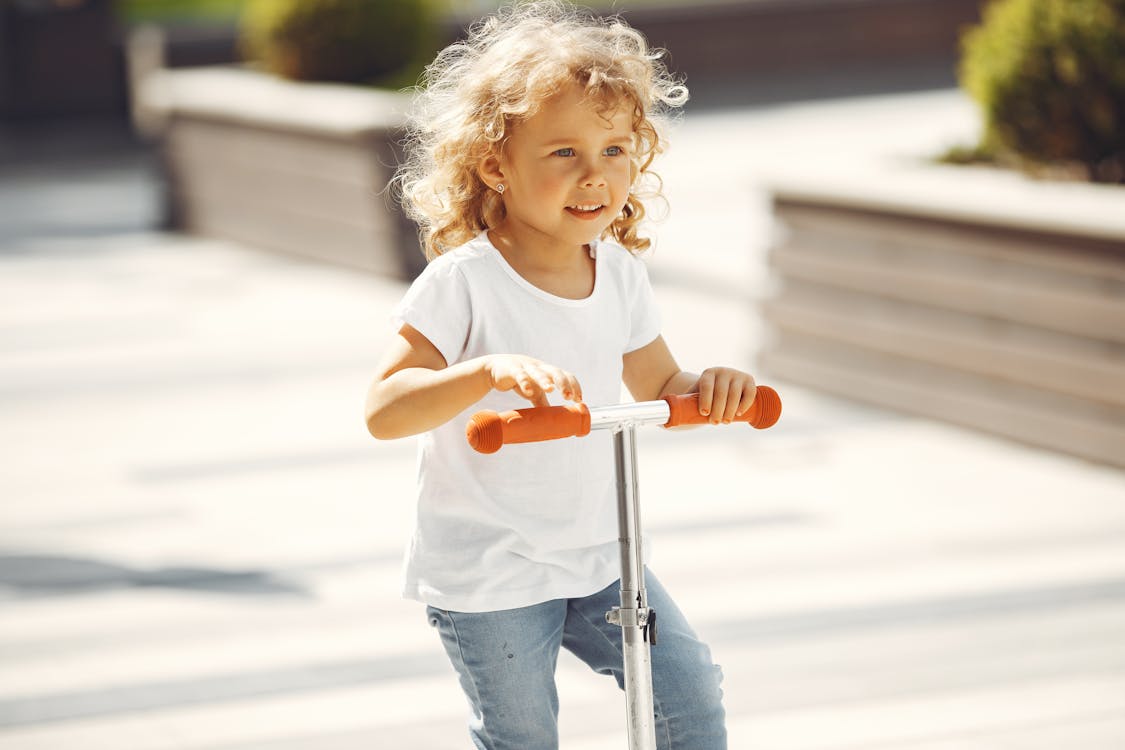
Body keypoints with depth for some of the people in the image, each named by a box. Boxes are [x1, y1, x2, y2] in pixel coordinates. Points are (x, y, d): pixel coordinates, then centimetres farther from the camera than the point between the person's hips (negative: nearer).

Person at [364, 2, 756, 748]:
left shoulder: (621, 272, -1)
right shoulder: (465, 280, -20)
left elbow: (657, 388, 11)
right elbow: (383, 411, -27)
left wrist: (709, 387, -13)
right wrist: (489, 370, -43)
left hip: (597, 556, 5)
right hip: (487, 572, -5)